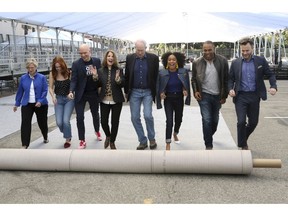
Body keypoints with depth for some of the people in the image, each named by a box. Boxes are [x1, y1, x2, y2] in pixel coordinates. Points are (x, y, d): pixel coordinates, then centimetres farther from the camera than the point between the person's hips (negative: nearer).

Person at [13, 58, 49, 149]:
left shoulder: (42, 77, -6)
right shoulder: (23, 78, 2)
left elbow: (45, 90, -8)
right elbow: (20, 91, 9)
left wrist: (40, 101, -20)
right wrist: (17, 104, 12)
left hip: (40, 104, -1)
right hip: (27, 104, 1)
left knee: (42, 122, 13)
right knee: (25, 123, -8)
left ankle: (45, 137, 41)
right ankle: (24, 145, -2)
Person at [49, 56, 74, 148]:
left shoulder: (69, 73, -10)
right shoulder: (52, 74, -3)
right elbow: (50, 87, 2)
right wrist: (53, 96, -15)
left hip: (69, 99, -2)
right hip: (58, 99, 3)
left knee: (66, 120, -12)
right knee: (59, 122, -4)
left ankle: (68, 139, 12)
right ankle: (67, 133, 29)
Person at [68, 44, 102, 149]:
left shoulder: (97, 61, -3)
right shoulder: (76, 64, -8)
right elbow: (74, 79, -10)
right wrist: (71, 91, -25)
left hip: (94, 93, 2)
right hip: (81, 94, -2)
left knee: (95, 114, 19)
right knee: (79, 117, -4)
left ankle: (97, 131, 46)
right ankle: (82, 140, 9)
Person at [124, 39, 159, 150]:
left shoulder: (153, 58, -4)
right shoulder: (129, 58, 1)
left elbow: (156, 76, 1)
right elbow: (127, 76, 7)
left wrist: (155, 92, 0)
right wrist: (126, 91, 7)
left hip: (148, 92, -2)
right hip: (134, 92, 2)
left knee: (148, 115, -13)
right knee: (135, 117, 2)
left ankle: (152, 138, 12)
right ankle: (142, 141, 17)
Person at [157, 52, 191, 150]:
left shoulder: (183, 72, -8)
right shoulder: (162, 73, -11)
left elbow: (187, 85, 4)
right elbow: (159, 87, -1)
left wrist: (185, 91, -14)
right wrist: (161, 93, -18)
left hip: (179, 98, 2)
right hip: (168, 99, -2)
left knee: (178, 119, 18)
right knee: (169, 121, -11)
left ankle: (175, 134, 49)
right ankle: (168, 143, 0)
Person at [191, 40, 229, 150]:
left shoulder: (222, 61, -5)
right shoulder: (197, 62, -4)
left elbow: (226, 79, 0)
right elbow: (193, 79, 7)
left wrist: (225, 95, -2)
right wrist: (195, 91, -7)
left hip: (217, 96, 2)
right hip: (204, 95, -2)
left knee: (215, 119, 16)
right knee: (206, 120, -7)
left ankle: (210, 135, 44)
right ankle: (208, 145, 3)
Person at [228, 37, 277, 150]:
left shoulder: (261, 61, 3)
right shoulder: (235, 63, 4)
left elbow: (270, 75, 5)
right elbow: (231, 78, 8)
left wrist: (273, 86, -13)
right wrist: (230, 89, -10)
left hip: (254, 96, 2)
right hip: (240, 96, -1)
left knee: (253, 122, 11)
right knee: (241, 121, -9)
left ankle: (243, 140, 37)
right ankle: (243, 145, 11)